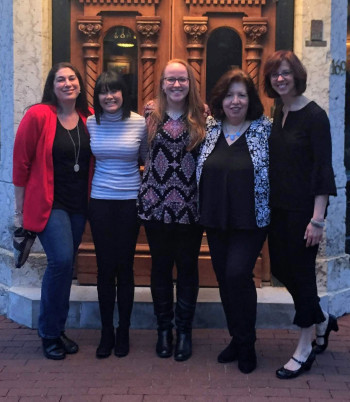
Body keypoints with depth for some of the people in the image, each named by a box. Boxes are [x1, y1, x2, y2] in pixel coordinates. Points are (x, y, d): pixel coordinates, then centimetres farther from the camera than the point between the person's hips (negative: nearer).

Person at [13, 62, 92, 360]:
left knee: (66, 265, 10)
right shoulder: (38, 115, -9)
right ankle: (49, 333, 2)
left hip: (78, 204, 5)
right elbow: (21, 162, -6)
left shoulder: (89, 118, 4)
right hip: (48, 202, -5)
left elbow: (94, 159, 15)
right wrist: (21, 208, -4)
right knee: (61, 260, -17)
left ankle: (58, 330, 26)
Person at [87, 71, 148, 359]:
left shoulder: (140, 123, -6)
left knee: (125, 267, 5)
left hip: (130, 202, -1)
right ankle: (106, 332, 20)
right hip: (100, 202, 2)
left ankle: (123, 332, 20)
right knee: (105, 267, 6)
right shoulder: (91, 123, 0)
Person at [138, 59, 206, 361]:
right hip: (157, 205, 1)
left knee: (188, 267, 6)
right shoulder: (151, 117, 4)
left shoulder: (202, 118, 2)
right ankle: (164, 328, 23)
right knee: (161, 266, 9)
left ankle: (184, 330, 20)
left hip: (190, 207, -1)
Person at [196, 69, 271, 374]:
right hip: (215, 219, 4)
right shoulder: (210, 128, 5)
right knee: (225, 280, 11)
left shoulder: (264, 129, -4)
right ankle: (238, 340, 28)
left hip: (250, 220, -4)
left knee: (237, 276, -13)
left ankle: (246, 345, 8)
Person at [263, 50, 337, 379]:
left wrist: (317, 219, -20)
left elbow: (323, 169, -16)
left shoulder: (314, 115, -13)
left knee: (301, 272, 1)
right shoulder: (278, 114, 9)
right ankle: (322, 320, 38)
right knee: (280, 268, 14)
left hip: (302, 209, -7)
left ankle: (304, 351, 17)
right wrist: (268, 204, 10)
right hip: (279, 207, 8)